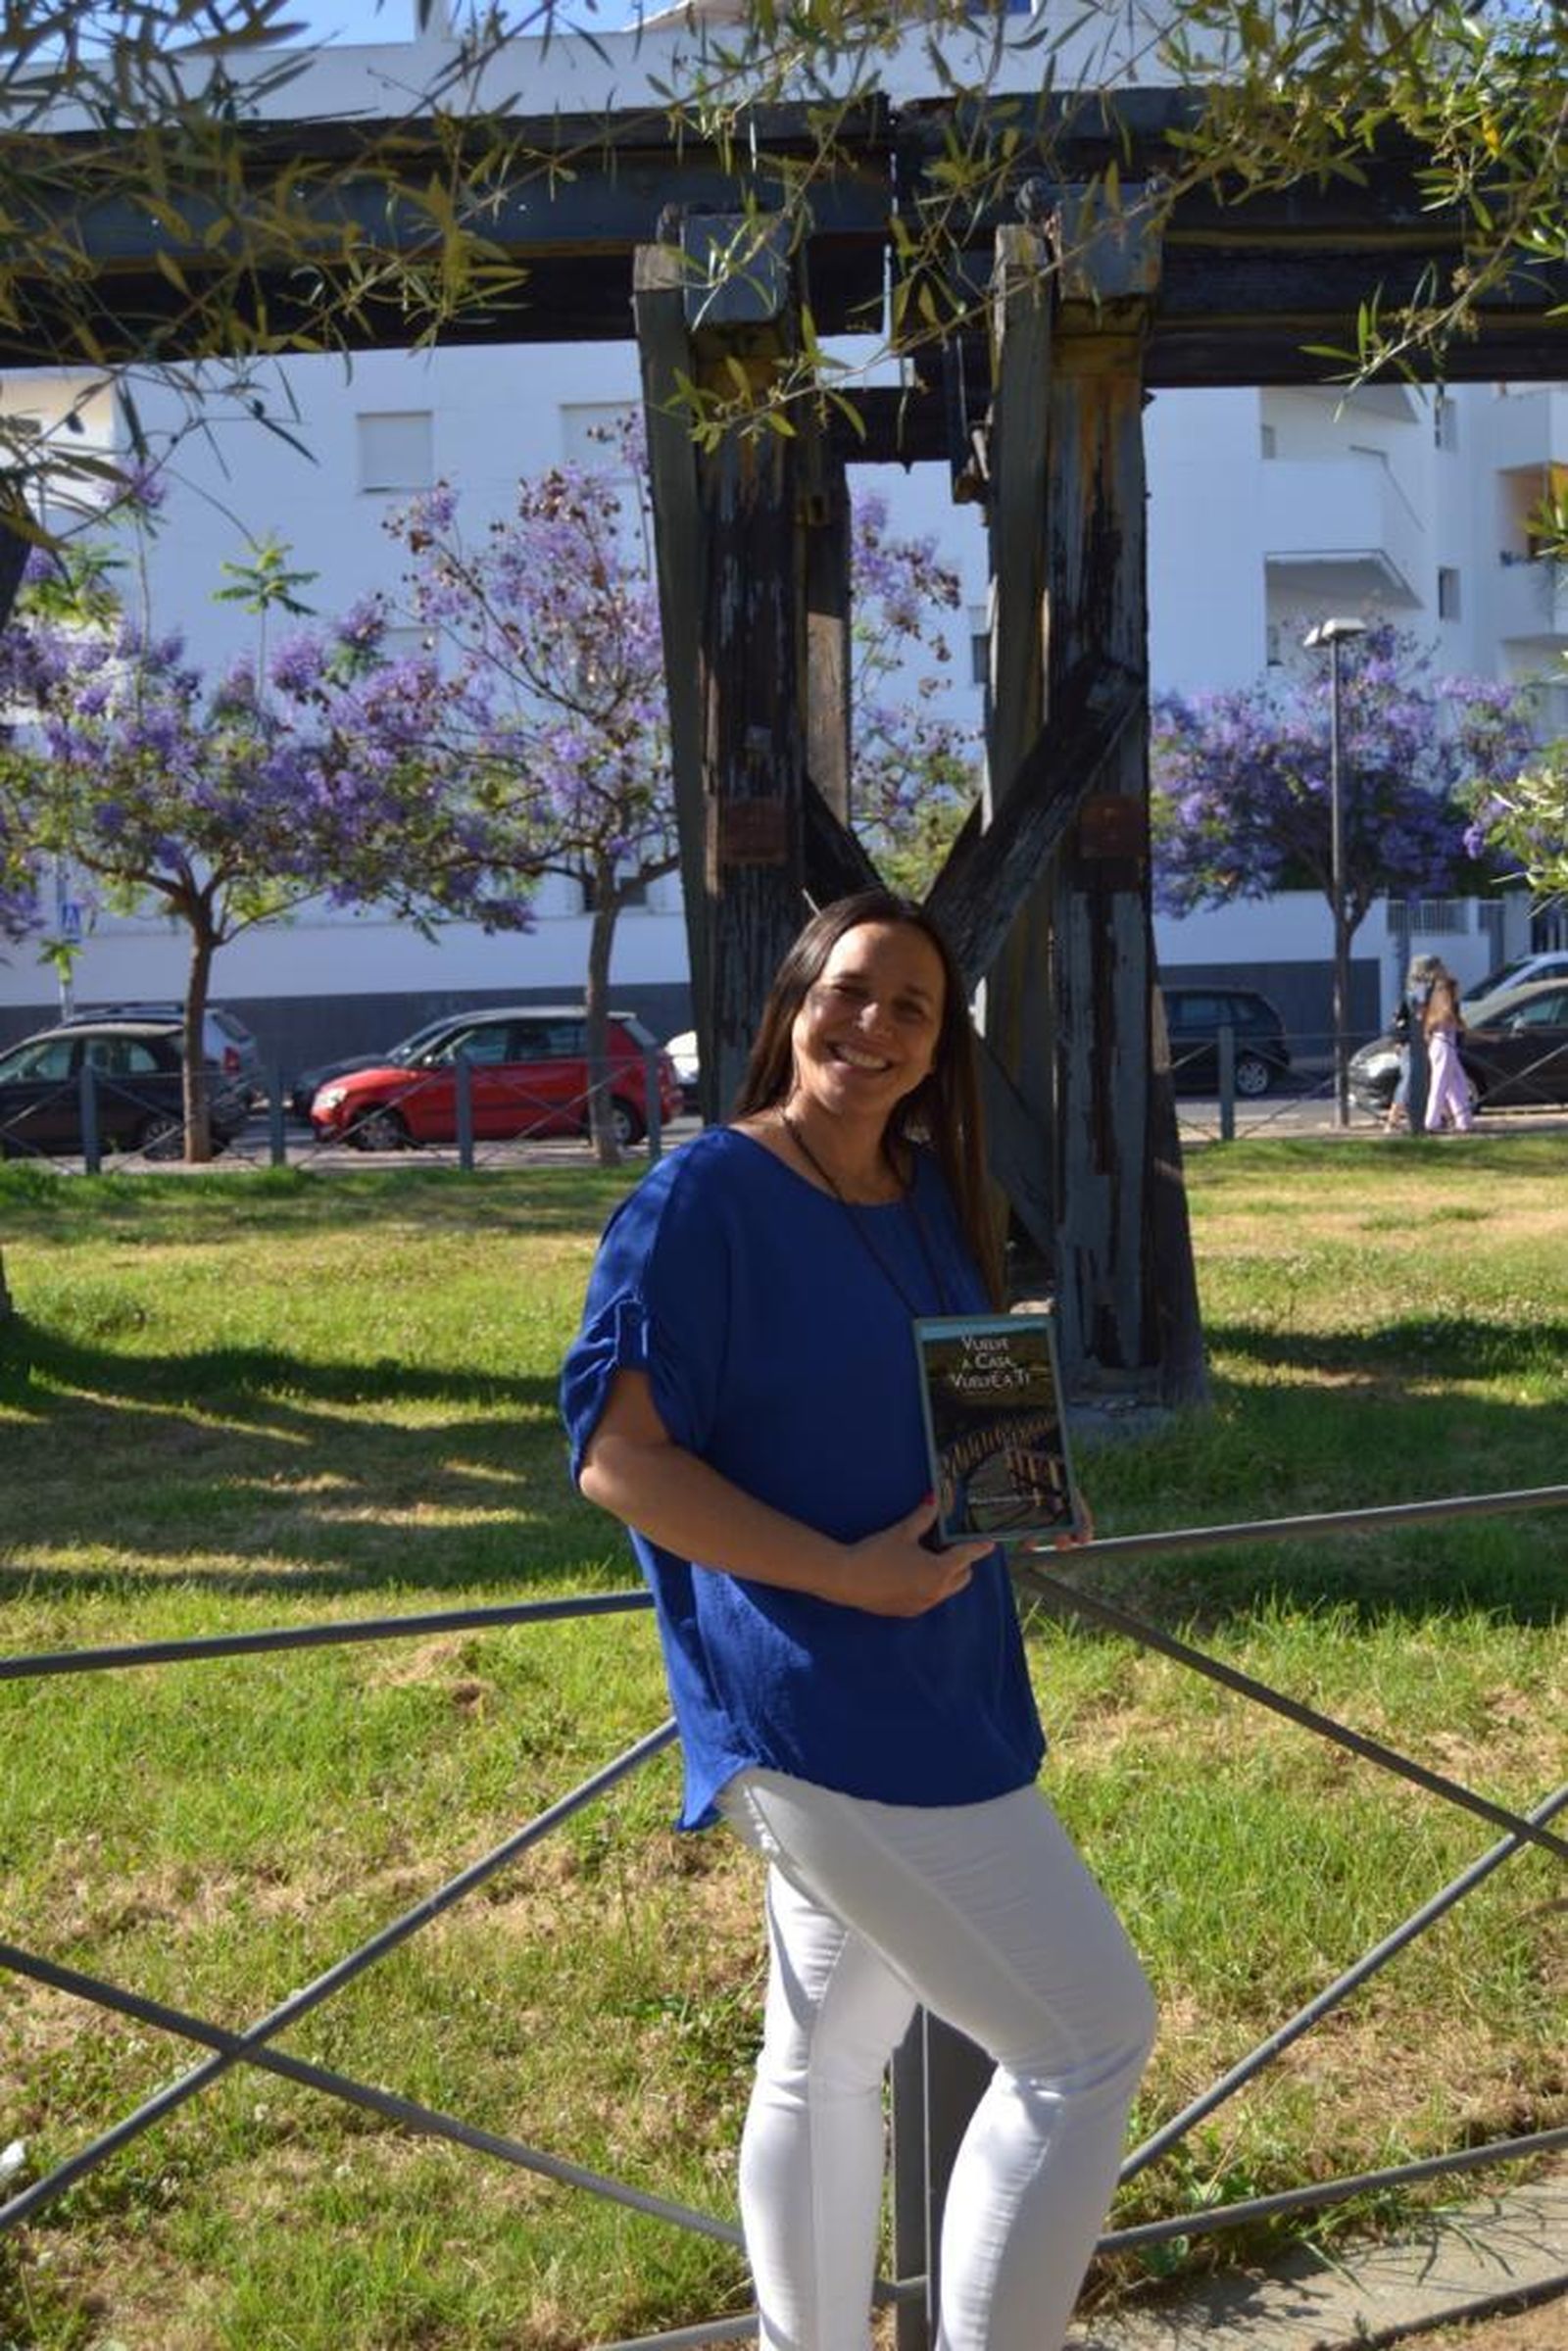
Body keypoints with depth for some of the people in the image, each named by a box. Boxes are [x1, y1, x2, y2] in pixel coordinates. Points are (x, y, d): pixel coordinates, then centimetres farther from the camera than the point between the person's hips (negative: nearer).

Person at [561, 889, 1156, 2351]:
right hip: (820, 1713, -9)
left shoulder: (927, 1198, 10)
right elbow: (616, 1453, -17)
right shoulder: (701, 1199, -14)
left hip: (927, 1686, 9)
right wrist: (845, 1573, -22)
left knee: (828, 2050, 20)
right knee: (1091, 2036, -6)